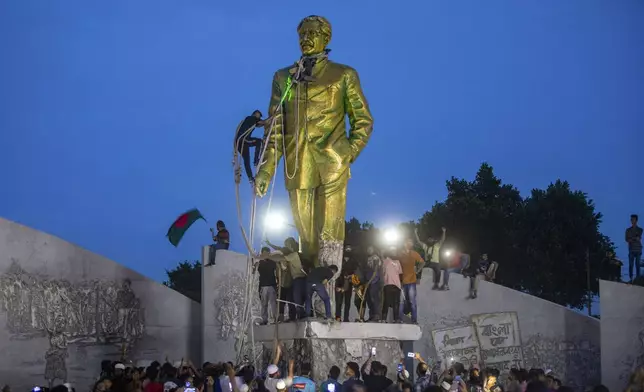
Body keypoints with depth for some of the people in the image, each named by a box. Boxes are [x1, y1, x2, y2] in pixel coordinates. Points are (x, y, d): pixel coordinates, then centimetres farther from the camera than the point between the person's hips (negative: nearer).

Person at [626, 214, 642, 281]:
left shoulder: (640, 229, 8)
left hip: (638, 249, 0)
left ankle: (638, 278, -3)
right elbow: (627, 240, 1)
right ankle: (631, 278, -7)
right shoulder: (628, 230, 10)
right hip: (631, 250, 0)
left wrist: (631, 239, -4)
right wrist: (635, 239, -8)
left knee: (637, 265, -3)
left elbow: (639, 238, -5)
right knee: (631, 265, -6)